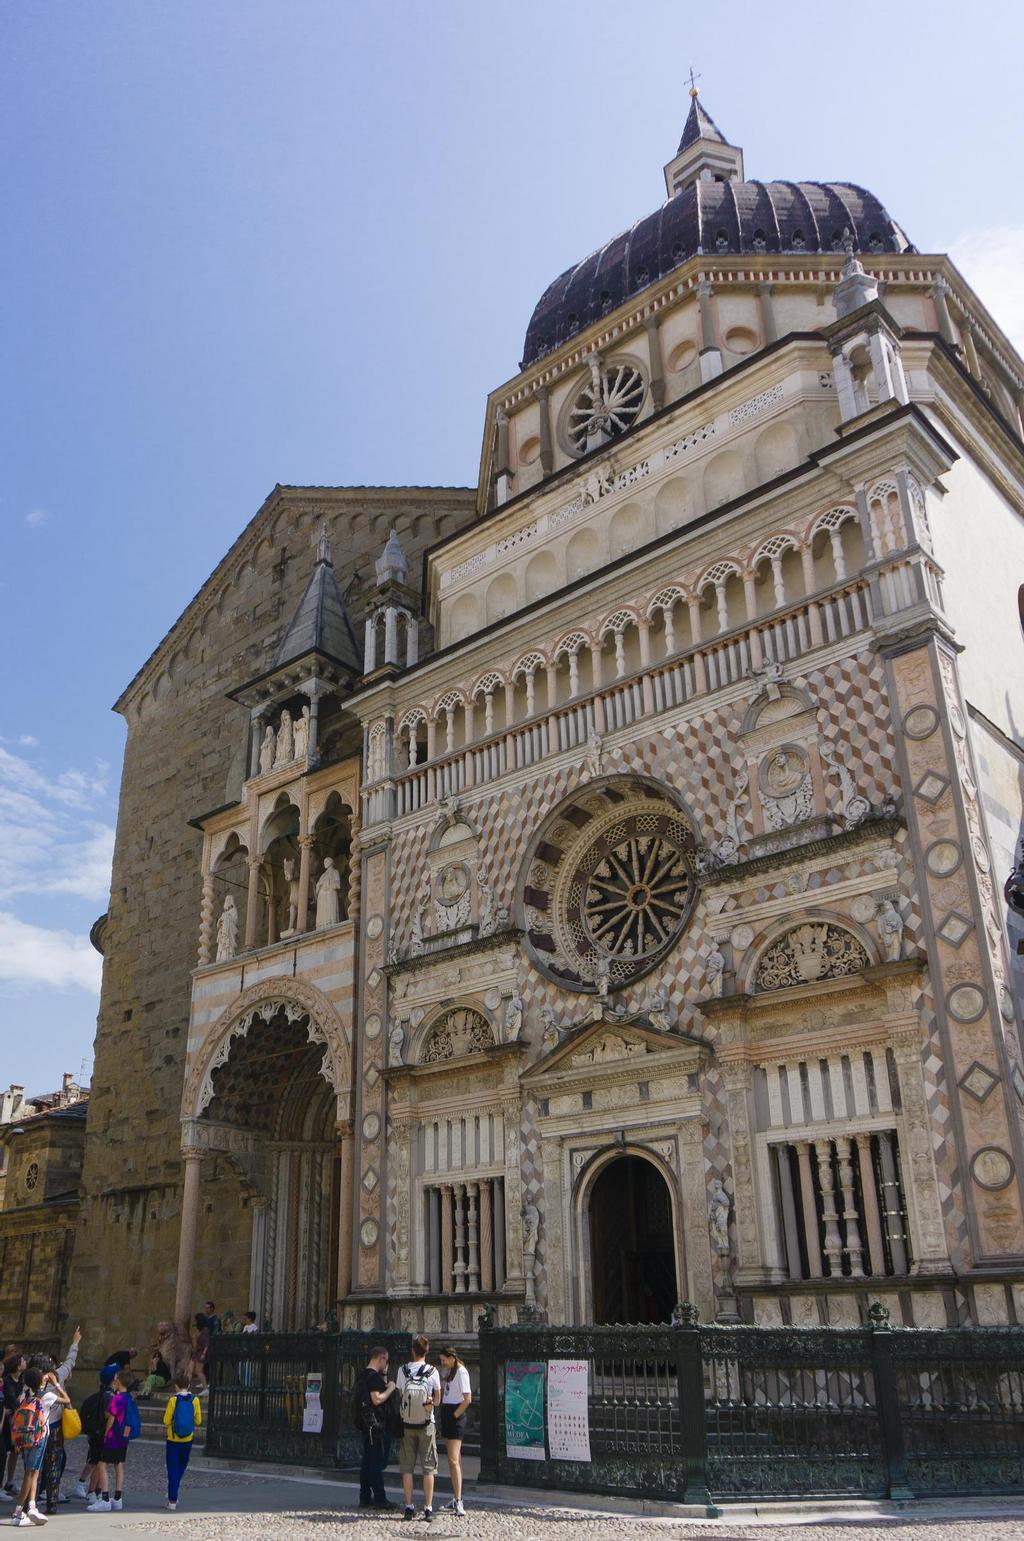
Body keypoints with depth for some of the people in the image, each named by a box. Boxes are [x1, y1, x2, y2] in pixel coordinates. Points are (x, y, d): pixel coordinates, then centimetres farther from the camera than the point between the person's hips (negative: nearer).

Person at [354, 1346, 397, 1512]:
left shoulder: (362, 1375, 15)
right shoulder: (374, 1376, -16)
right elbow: (377, 1399, -24)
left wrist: (384, 1378, 13)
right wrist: (390, 1388, -12)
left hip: (366, 1424, 10)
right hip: (377, 1424, -10)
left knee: (367, 1461, 12)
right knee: (378, 1462, -5)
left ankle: (365, 1498, 16)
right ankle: (379, 1499, -2)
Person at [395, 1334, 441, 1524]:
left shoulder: (403, 1370, -4)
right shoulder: (432, 1372, -7)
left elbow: (400, 1397, 2)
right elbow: (437, 1400, 0)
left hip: (407, 1424, 1)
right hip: (426, 1425, -1)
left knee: (407, 1467, 8)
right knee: (428, 1468, 5)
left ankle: (409, 1508, 7)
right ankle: (428, 1508, 4)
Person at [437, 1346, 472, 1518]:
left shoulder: (461, 1372, -14)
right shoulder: (446, 1371, 13)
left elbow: (467, 1399, -18)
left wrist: (455, 1415, -13)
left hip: (456, 1416, -9)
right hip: (446, 1414, 9)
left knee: (453, 1459, -13)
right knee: (453, 1459, 13)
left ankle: (459, 1502, -13)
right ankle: (455, 1498, 20)